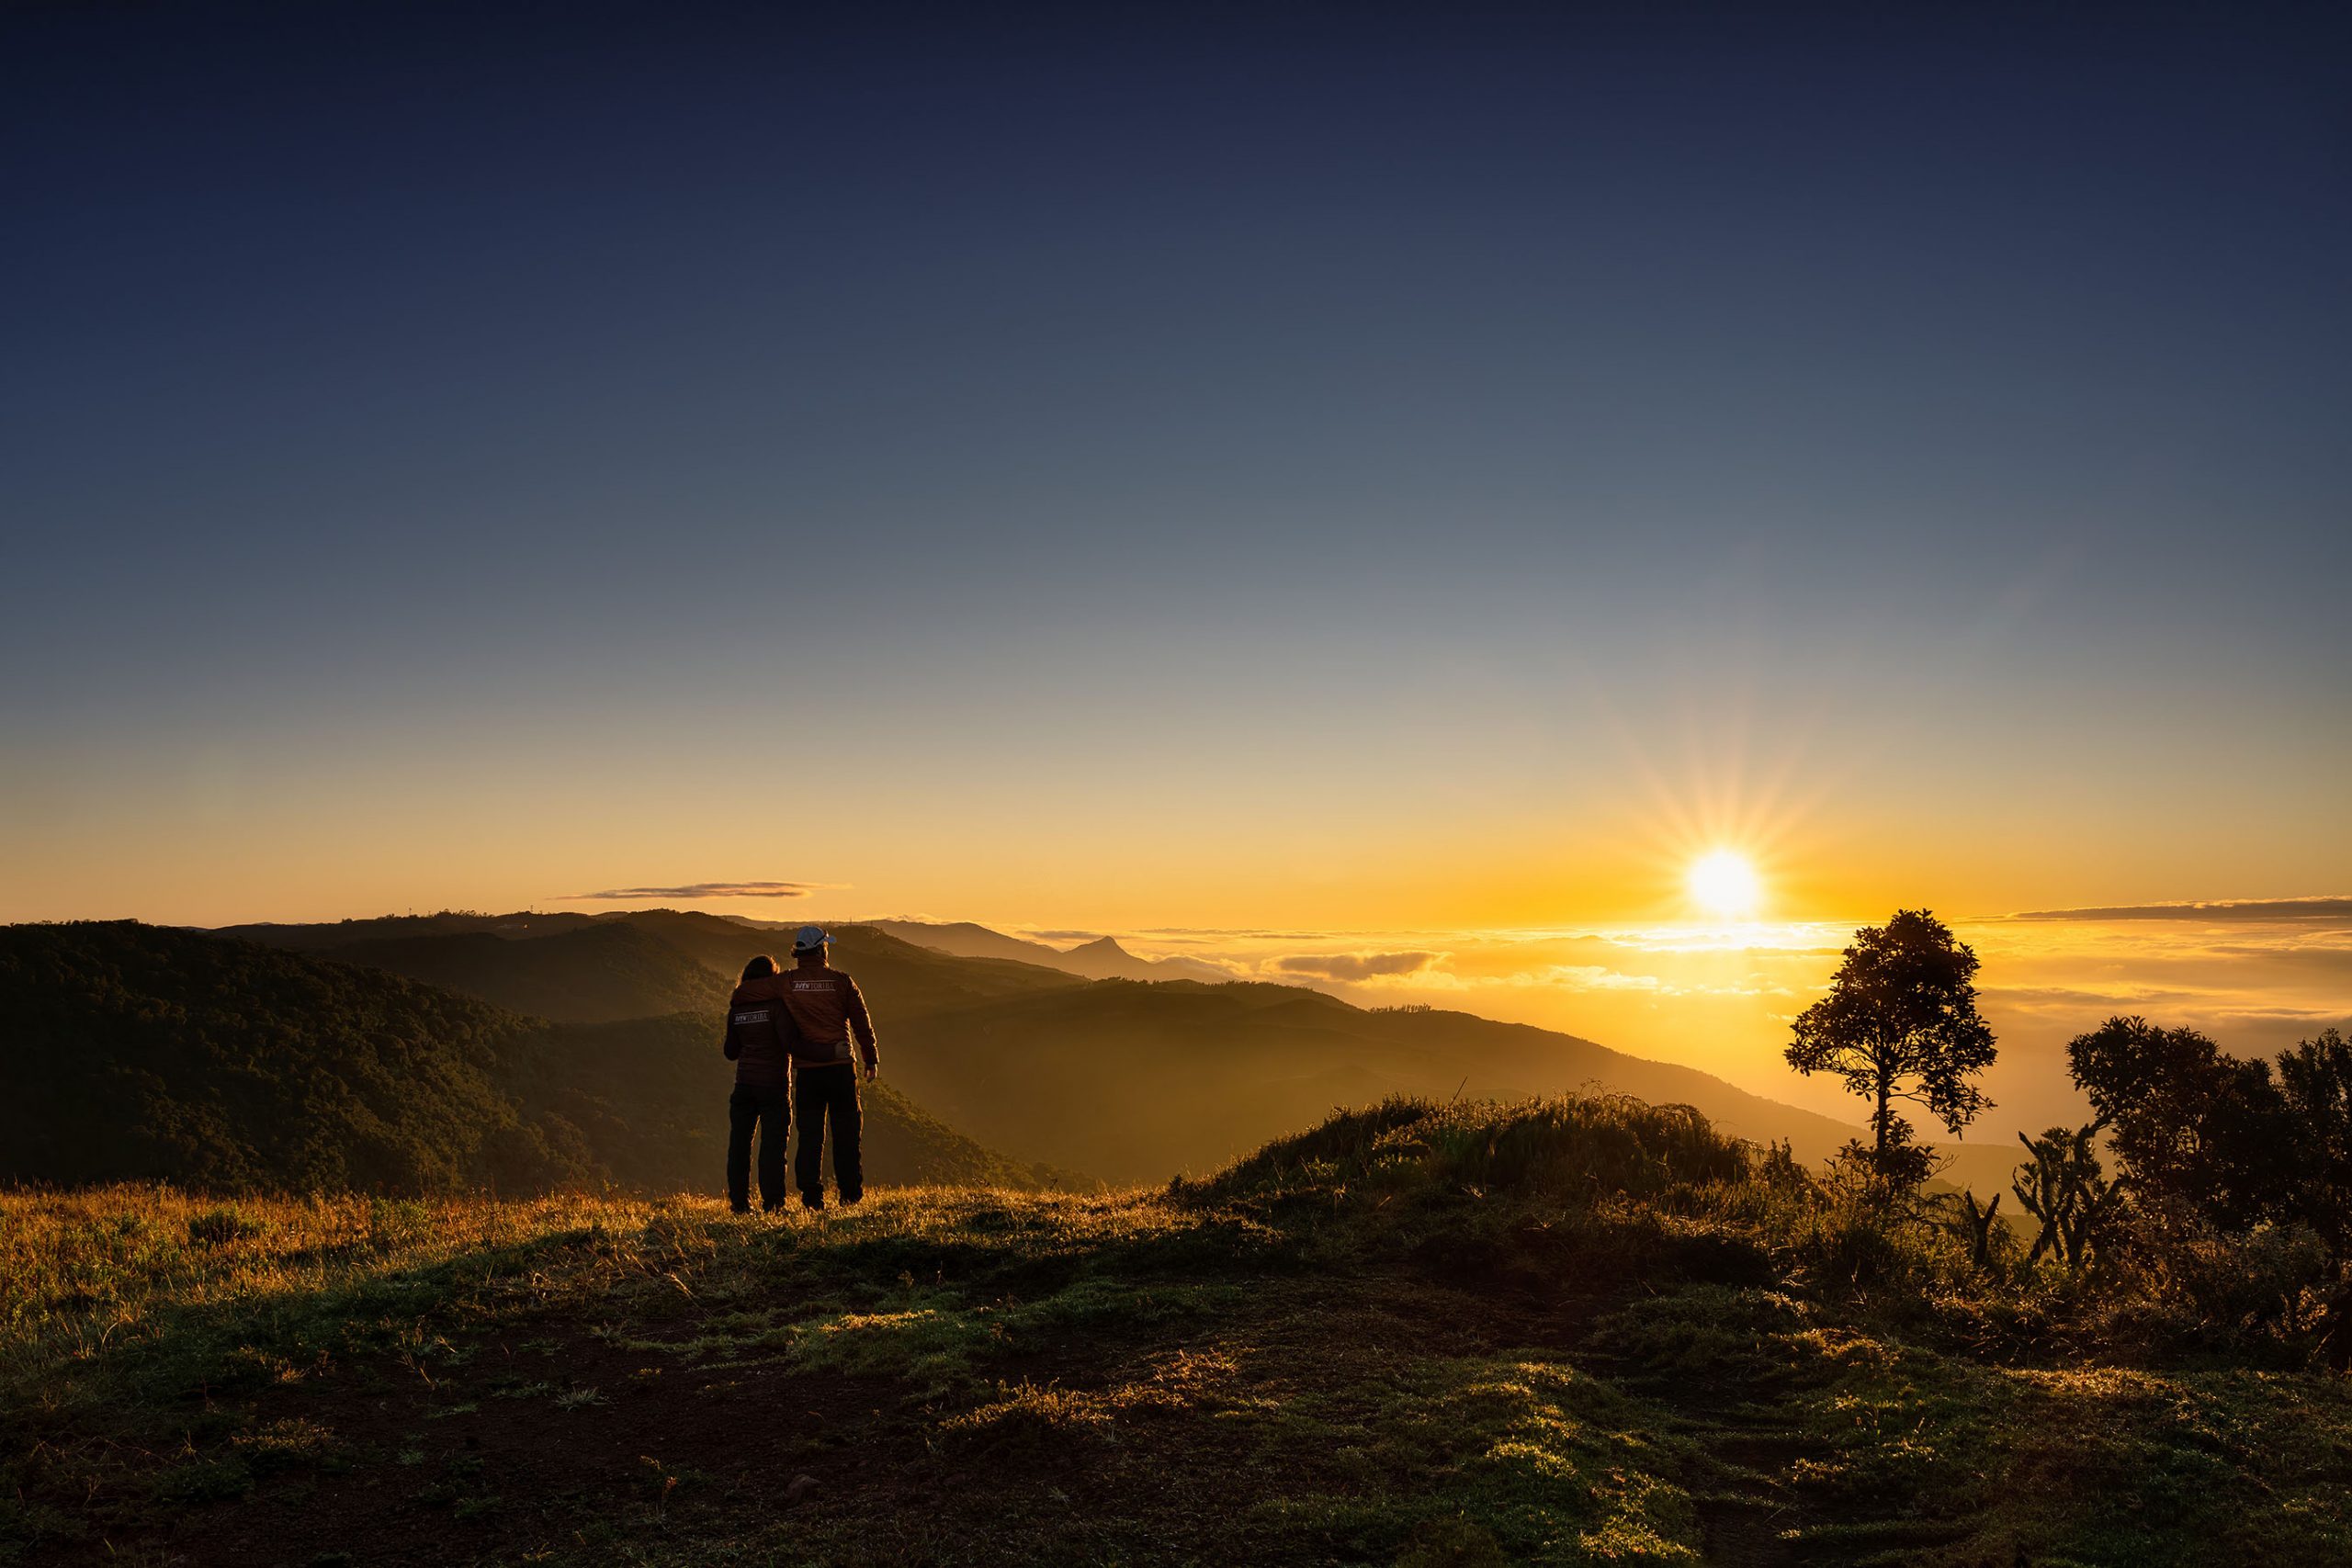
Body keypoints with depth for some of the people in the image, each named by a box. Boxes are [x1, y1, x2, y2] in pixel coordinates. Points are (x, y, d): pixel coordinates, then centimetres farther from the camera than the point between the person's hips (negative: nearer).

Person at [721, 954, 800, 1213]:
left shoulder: (736, 1008, 7)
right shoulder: (776, 1003, -8)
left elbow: (731, 1052, 14)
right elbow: (790, 1043, -17)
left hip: (744, 1083, 4)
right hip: (774, 1083, -4)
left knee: (739, 1143, 9)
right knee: (773, 1143, -1)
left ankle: (739, 1201, 11)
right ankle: (772, 1203, -3)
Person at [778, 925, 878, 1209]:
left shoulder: (785, 984, -2)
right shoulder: (841, 981, -3)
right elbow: (862, 1023, 2)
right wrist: (871, 1059, 13)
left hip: (806, 1069, 1)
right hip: (841, 1067, -1)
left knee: (809, 1132, 6)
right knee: (845, 1130, 9)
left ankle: (811, 1195, 4)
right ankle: (850, 1191, 13)